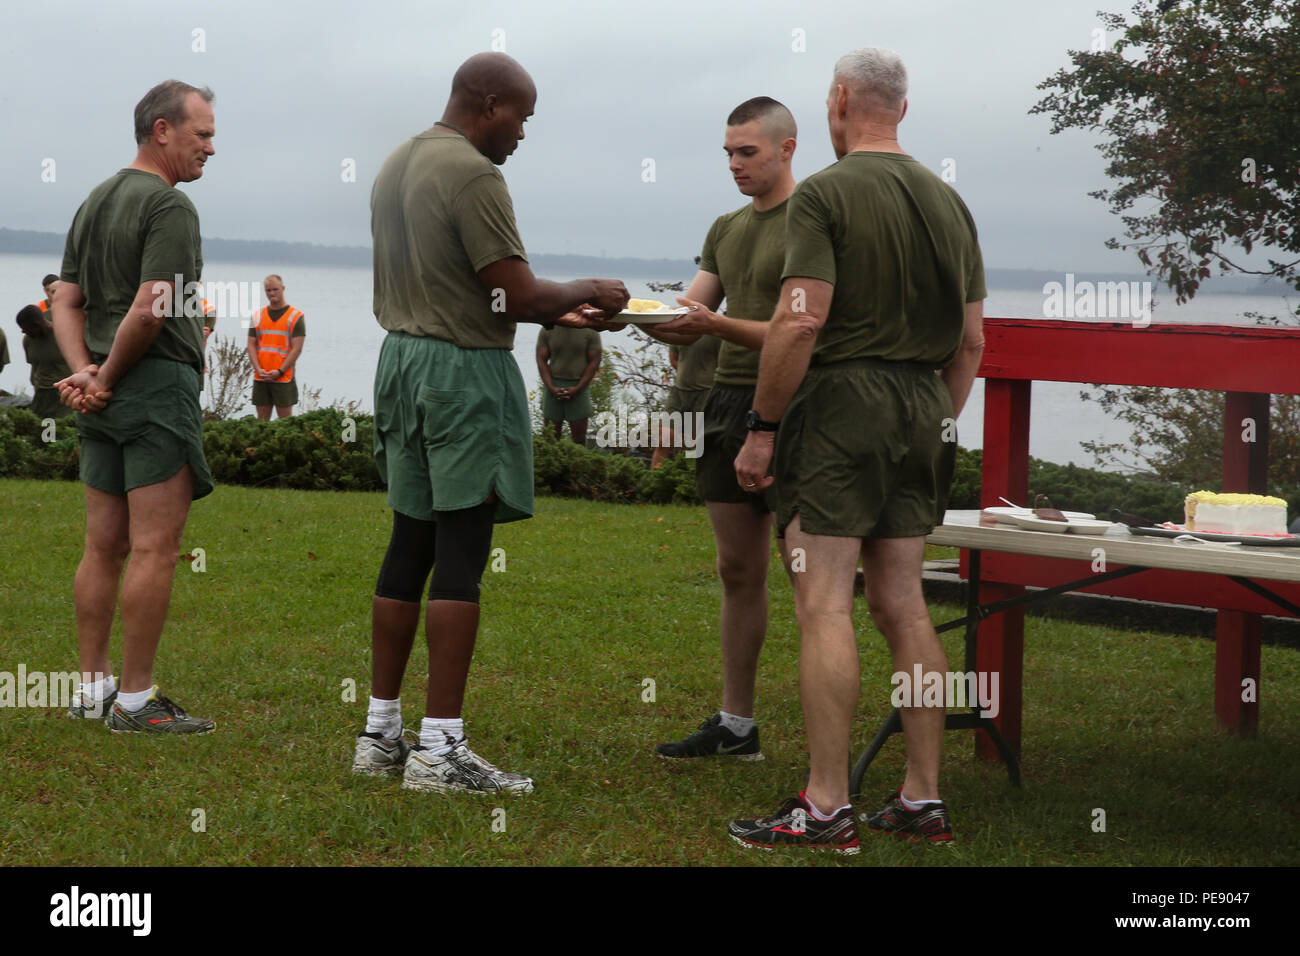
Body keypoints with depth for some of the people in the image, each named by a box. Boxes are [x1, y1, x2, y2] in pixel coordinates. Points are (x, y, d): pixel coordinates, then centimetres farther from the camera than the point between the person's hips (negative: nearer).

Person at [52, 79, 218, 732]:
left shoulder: (95, 201, 17)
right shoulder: (169, 206, -11)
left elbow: (66, 302, 14)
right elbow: (151, 310, -20)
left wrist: (84, 372, 2)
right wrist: (109, 376, -7)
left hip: (103, 397, 9)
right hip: (158, 385, -9)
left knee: (104, 545, 12)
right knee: (155, 548, -5)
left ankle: (92, 685, 18)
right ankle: (136, 699, -4)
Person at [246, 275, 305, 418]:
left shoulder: (296, 317, 0)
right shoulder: (258, 316, 12)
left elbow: (297, 349, -6)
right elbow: (251, 345, 9)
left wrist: (280, 371, -14)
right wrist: (258, 369, -7)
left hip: (284, 378, -4)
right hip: (260, 378, 4)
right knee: (262, 421, 5)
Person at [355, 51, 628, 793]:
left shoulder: (397, 166, 15)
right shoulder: (472, 174, -14)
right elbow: (519, 295, -17)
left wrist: (555, 312, 18)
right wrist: (587, 294, 1)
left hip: (402, 361, 9)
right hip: (464, 371, -9)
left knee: (409, 550, 13)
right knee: (461, 558, -6)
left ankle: (382, 733, 17)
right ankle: (440, 751, -5)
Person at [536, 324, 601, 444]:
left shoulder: (590, 331, -2)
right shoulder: (547, 331, 1)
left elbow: (594, 362, -3)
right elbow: (541, 361, 1)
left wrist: (577, 389, -12)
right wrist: (551, 388, -13)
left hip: (578, 386, -1)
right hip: (553, 387, 1)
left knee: (579, 436, -4)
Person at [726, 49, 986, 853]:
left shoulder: (825, 194, -8)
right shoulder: (948, 200, 12)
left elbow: (801, 322, -17)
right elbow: (972, 341, 14)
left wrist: (763, 426, -10)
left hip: (841, 403, -7)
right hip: (921, 409, 7)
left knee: (825, 607, -5)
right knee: (904, 606, 10)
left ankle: (826, 809, -5)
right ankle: (924, 801, 13)